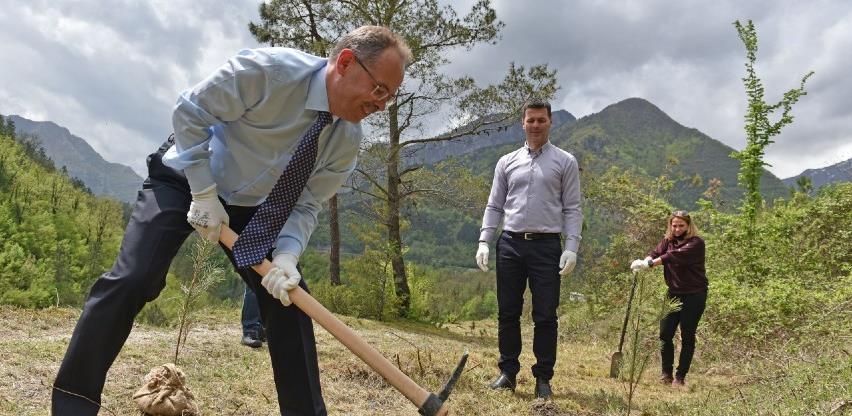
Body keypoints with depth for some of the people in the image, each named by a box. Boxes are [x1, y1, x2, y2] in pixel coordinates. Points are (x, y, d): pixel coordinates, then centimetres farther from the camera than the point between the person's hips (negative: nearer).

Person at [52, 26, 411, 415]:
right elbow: (189, 112, -21)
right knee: (132, 280, -20)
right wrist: (205, 194, -23)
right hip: (187, 178, -4)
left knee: (289, 298, -4)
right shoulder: (268, 69, -29)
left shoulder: (347, 139, -13)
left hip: (252, 207, 5)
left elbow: (306, 205, -8)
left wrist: (287, 254, -26)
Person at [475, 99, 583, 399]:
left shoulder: (565, 162, 5)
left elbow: (572, 209, 1)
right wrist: (484, 241, 1)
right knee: (508, 313, 7)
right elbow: (494, 206, 12)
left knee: (545, 316, 1)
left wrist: (571, 248, -9)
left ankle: (543, 378, 12)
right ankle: (508, 372, 19)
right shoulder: (507, 162, 12)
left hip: (547, 245, -2)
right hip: (510, 243, 3)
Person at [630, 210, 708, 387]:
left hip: (694, 294, -5)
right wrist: (644, 261, -30)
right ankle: (666, 373, 14)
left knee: (687, 337, 1)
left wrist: (649, 264, -35)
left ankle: (680, 376, 11)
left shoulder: (696, 243, -12)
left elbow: (675, 256, -26)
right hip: (674, 293, 5)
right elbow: (656, 252, -7)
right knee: (665, 333, 1)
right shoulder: (668, 241, 8)